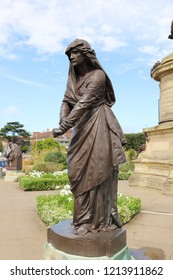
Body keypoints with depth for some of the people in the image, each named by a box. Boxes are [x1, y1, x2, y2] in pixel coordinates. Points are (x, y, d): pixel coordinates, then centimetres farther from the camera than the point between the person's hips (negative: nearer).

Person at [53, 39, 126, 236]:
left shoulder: (98, 75, -10)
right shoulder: (73, 77, 12)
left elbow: (84, 103, -20)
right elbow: (67, 101, 5)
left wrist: (64, 127, -25)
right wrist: (63, 121, -16)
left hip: (98, 126, -6)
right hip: (82, 127, 7)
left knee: (99, 170, -7)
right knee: (80, 171, 2)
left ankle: (102, 219, 1)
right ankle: (85, 219, 10)